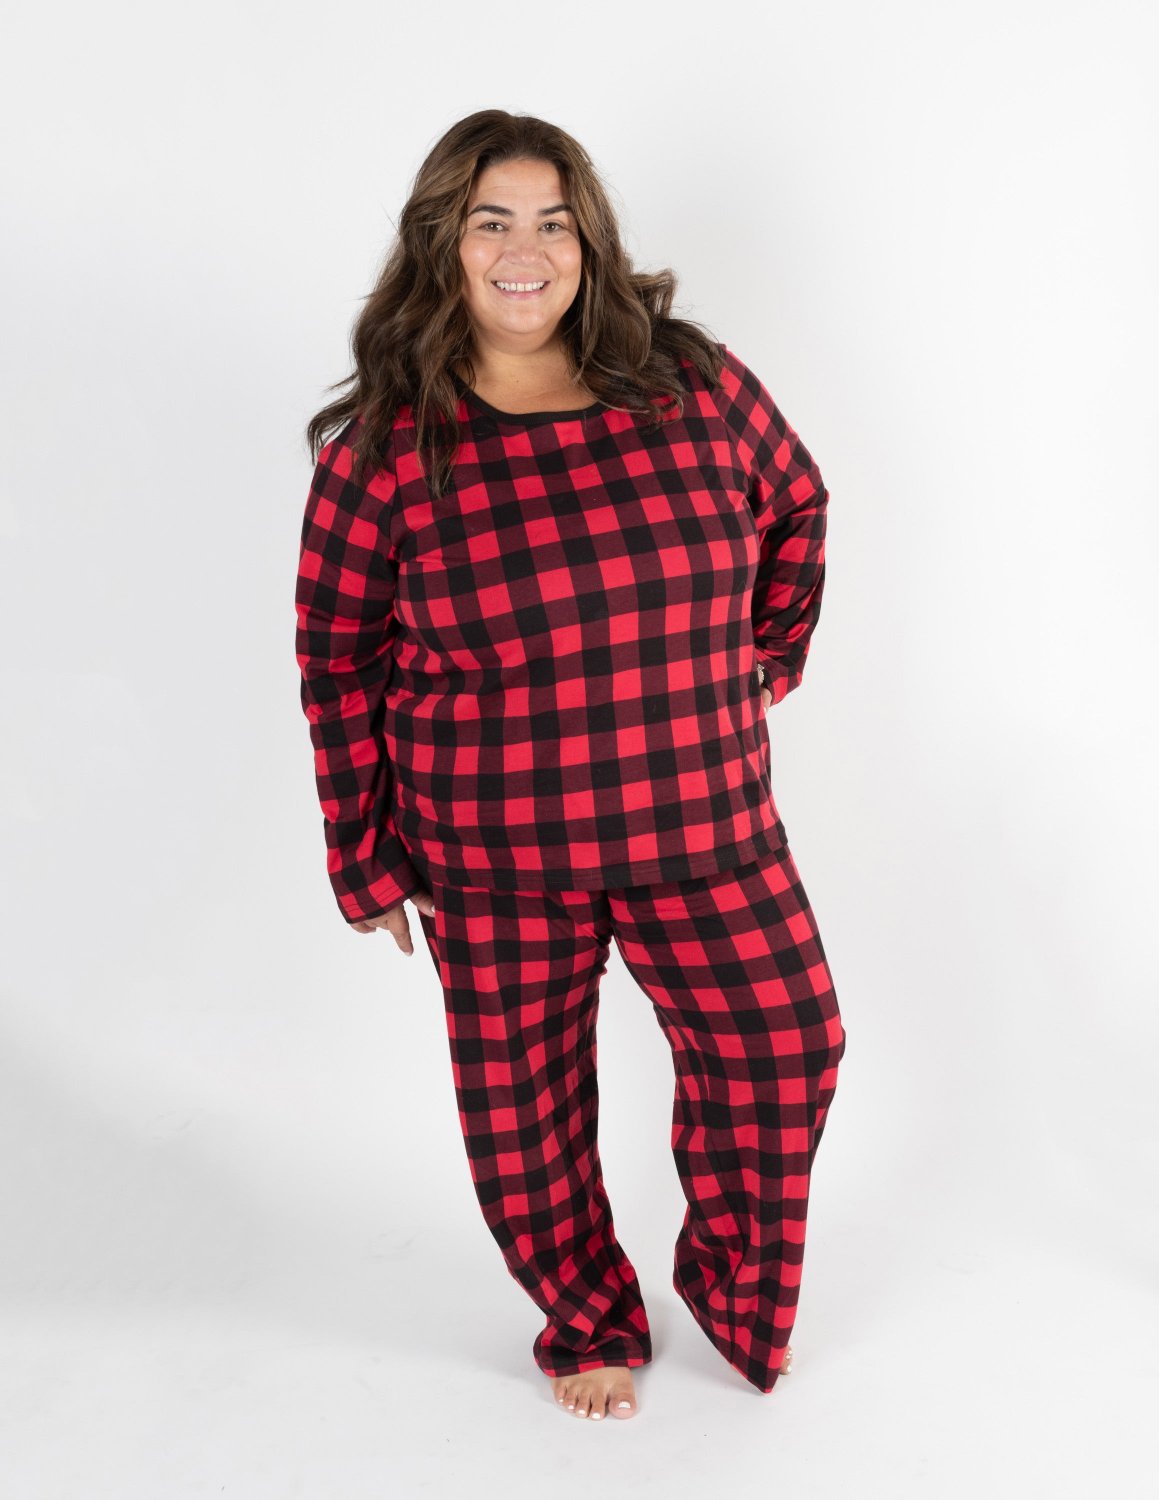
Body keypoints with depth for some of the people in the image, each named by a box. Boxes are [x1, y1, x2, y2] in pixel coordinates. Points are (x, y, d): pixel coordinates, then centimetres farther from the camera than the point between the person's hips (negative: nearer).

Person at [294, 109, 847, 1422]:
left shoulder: (692, 384, -4)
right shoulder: (387, 444, -9)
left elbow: (796, 506, 15)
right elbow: (340, 657, -2)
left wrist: (760, 665, 16)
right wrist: (366, 856, 0)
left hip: (705, 825, 2)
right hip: (492, 853, -1)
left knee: (785, 1045, 4)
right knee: (522, 1097, 11)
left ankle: (734, 1278, 34)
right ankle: (588, 1322, 39)